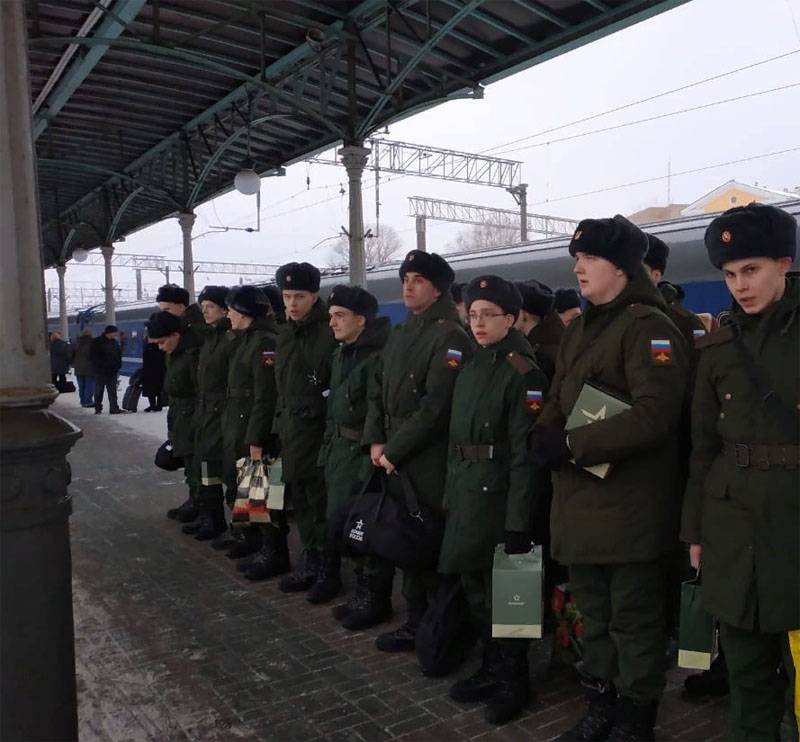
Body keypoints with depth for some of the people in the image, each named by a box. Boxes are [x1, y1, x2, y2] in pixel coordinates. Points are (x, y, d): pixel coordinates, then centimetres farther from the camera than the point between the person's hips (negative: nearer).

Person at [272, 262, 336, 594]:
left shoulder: (329, 333, -13)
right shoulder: (286, 334, 13)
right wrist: (281, 421, 16)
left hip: (317, 429, -8)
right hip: (290, 427, 9)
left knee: (318, 497, 0)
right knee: (297, 494, 15)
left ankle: (320, 564, 13)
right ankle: (312, 559, 28)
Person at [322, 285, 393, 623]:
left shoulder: (379, 355, -18)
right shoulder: (340, 354, 13)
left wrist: (375, 454, -22)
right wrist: (328, 443, 18)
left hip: (365, 451, -10)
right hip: (340, 448, 10)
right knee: (338, 519, 15)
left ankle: (374, 598, 16)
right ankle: (364, 591, 30)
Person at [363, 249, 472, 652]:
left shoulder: (450, 336, -12)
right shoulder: (399, 334, 16)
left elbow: (435, 406, -19)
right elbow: (377, 388, 16)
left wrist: (394, 450, -14)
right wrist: (375, 440, 3)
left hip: (428, 461, -8)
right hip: (393, 458, 8)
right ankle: (416, 620, 28)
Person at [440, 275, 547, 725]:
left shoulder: (523, 372, -13)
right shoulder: (471, 368, 12)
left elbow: (524, 451, -17)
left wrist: (517, 520, -20)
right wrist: (451, 494, 13)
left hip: (499, 495, -8)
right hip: (465, 491, 8)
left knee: (503, 590, 4)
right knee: (475, 584, 16)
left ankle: (514, 681, 23)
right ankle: (492, 668, 34)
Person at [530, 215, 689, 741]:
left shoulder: (649, 326, -12)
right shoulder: (580, 328, 15)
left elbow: (654, 414, -23)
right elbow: (559, 398, 16)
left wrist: (572, 445, -22)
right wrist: (545, 435, -7)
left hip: (630, 505, -8)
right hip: (580, 498, 8)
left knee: (634, 618, 6)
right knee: (594, 614, 20)